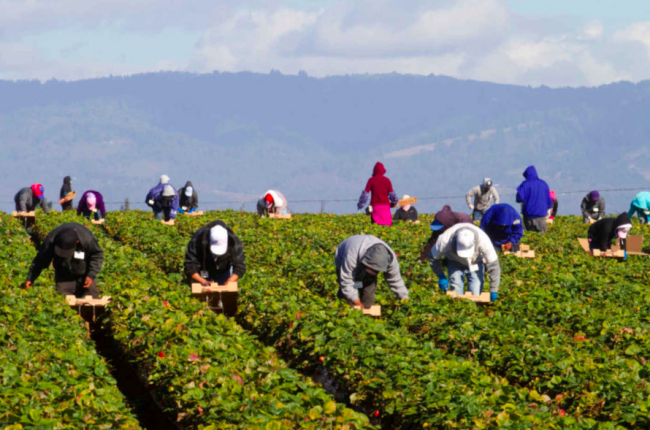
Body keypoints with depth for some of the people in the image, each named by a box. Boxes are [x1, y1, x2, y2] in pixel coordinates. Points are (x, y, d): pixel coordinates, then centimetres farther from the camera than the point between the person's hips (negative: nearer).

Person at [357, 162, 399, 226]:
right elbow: (391, 194, 5)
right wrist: (395, 202, 22)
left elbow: (365, 193, -2)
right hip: (385, 206, 2)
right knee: (387, 224, 5)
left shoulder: (371, 180, 0)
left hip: (375, 206, -2)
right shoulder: (387, 180, 4)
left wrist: (361, 204, 6)